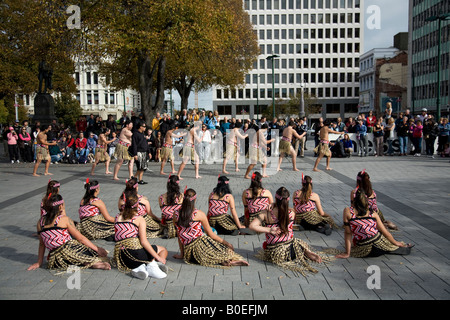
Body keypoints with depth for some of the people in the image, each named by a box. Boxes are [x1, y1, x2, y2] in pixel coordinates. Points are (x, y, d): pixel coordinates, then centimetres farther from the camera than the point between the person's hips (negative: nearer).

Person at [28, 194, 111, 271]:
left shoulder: (40, 222, 9)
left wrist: (39, 262, 24)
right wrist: (97, 249, 2)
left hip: (55, 260, 5)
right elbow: (80, 238, -3)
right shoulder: (65, 219, -4)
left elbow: (41, 244, 16)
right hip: (69, 250, -5)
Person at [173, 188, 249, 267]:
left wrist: (182, 253, 21)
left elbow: (179, 236, 12)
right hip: (201, 244, -4)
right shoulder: (199, 214, -4)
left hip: (188, 251, 4)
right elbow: (210, 234, 2)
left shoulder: (176, 215, 5)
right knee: (228, 250, 9)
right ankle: (230, 261, -24)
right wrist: (225, 242, 13)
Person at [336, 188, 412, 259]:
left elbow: (348, 233, -7)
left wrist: (347, 253, -1)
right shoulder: (373, 214, -1)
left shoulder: (347, 211, -7)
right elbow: (386, 233, 6)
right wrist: (396, 242, 24)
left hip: (364, 252, -3)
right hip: (380, 245, 3)